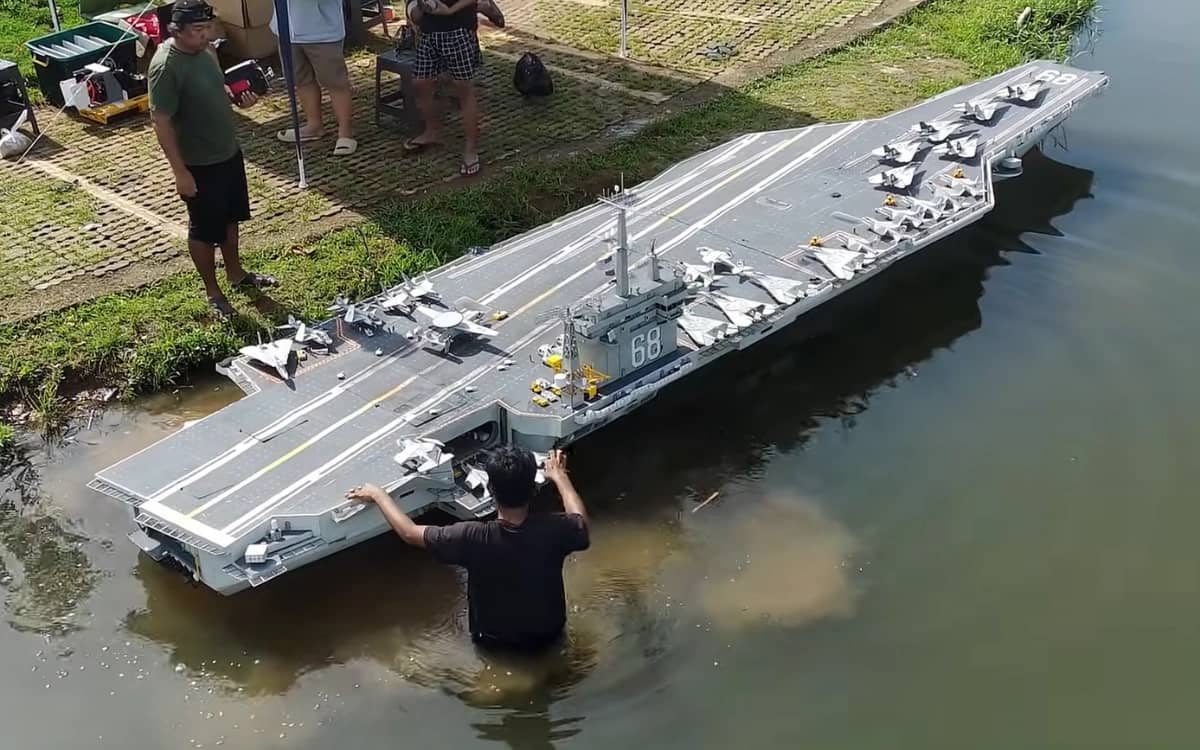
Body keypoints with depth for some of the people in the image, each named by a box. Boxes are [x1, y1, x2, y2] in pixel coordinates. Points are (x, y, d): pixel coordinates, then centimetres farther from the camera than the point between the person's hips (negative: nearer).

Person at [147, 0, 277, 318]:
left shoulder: (206, 50, 1)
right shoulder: (165, 67, -25)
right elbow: (161, 122, -23)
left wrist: (237, 98, -4)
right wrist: (180, 172, -22)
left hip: (229, 152, 9)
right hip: (199, 165, -8)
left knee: (230, 218, 24)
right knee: (204, 230, 8)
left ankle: (236, 273, 43)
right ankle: (213, 292, 25)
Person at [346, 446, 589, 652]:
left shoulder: (472, 537, -32)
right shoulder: (553, 529, -30)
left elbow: (410, 533, -16)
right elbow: (580, 522, -4)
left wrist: (377, 494, -1)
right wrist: (558, 476, 9)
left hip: (495, 640, -1)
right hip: (549, 634, 1)